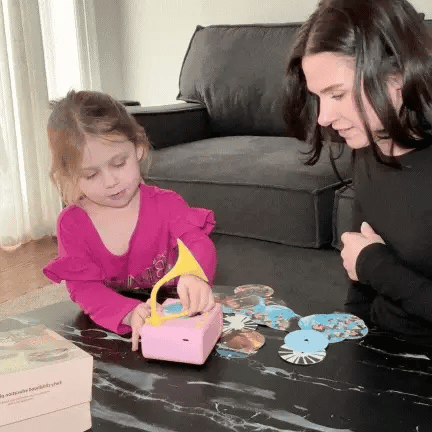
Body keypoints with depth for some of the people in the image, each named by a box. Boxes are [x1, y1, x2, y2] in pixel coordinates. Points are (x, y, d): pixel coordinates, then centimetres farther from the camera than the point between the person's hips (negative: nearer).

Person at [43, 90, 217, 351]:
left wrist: (195, 276, -42)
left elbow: (200, 244, -16)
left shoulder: (166, 204, -4)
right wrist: (129, 313, -32)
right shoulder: (72, 222, -5)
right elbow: (83, 287, -13)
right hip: (108, 326, 1)